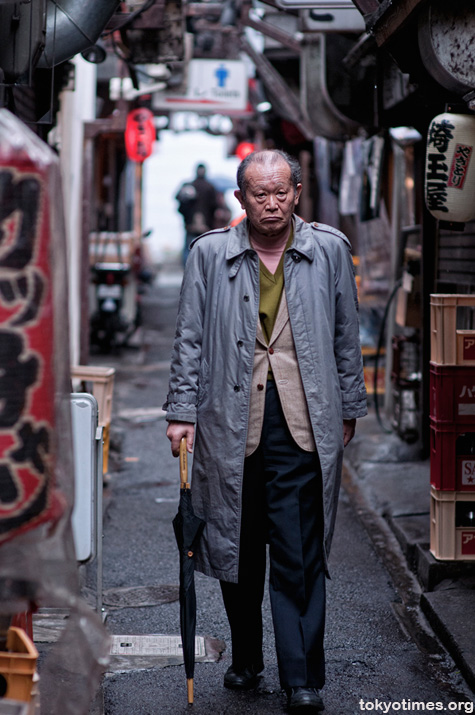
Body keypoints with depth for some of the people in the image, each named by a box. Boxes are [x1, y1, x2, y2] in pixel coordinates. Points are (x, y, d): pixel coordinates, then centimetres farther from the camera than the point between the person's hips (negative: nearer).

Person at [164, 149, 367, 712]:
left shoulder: (330, 250, 6)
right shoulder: (209, 254, 5)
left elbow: (346, 337, 12)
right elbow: (190, 339, 7)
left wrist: (348, 409, 12)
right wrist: (182, 412, 0)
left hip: (305, 422, -1)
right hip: (231, 420, 1)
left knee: (299, 556, -4)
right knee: (236, 547, 11)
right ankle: (245, 658, 29)